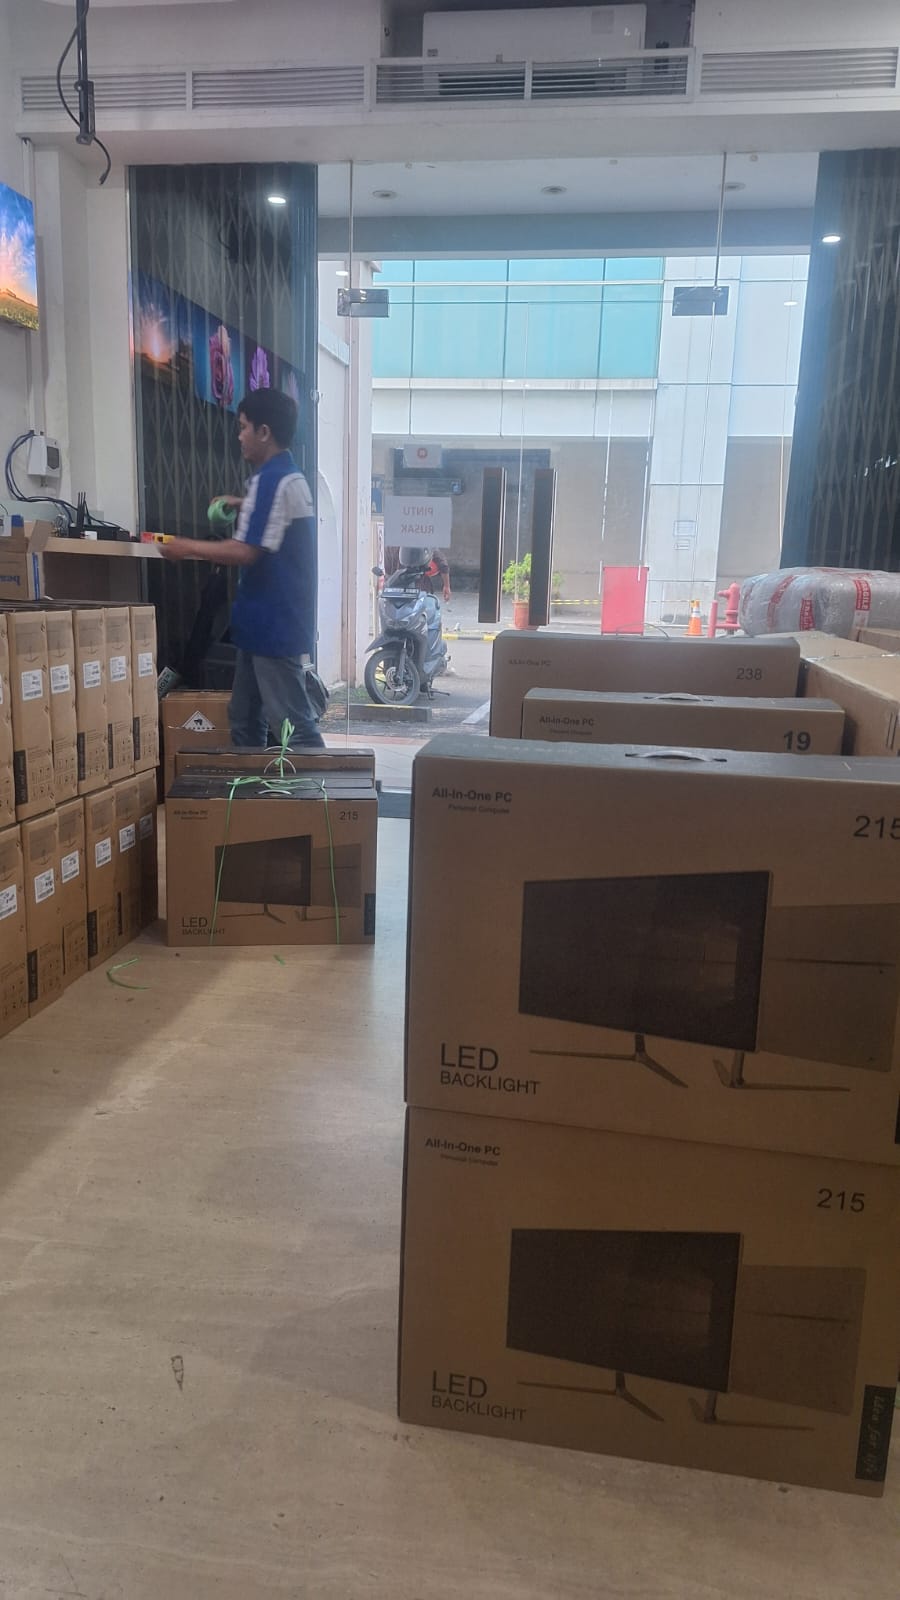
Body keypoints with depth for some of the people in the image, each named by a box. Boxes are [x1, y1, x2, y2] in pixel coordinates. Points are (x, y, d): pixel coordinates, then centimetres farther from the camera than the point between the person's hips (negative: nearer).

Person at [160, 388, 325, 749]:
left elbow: (245, 552, -22)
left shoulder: (272, 479, -16)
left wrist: (188, 548, -10)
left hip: (274, 624, -10)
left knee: (292, 725, -7)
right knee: (245, 719, 15)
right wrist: (245, 505, 23)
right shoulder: (288, 476, 16)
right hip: (268, 621, 10)